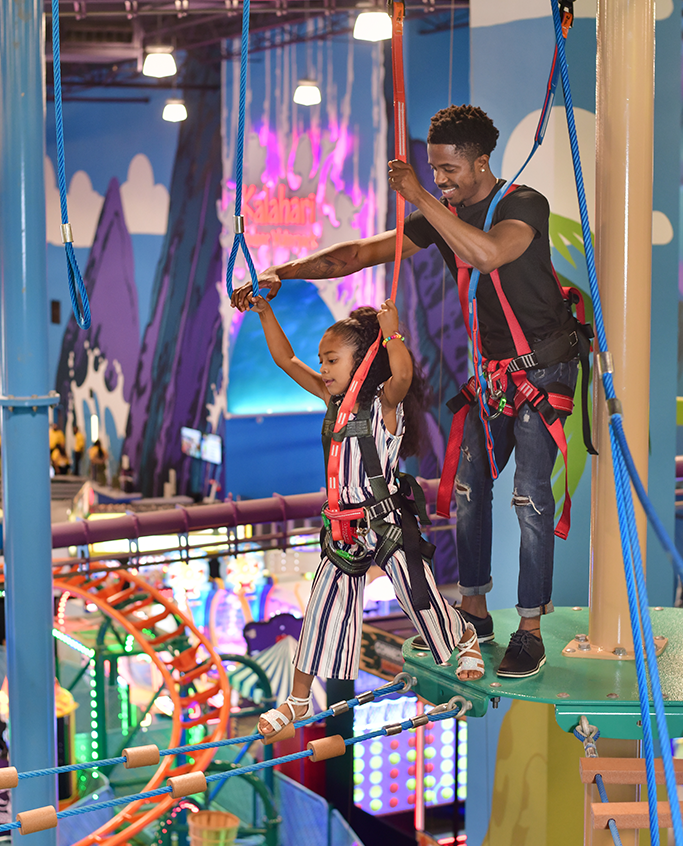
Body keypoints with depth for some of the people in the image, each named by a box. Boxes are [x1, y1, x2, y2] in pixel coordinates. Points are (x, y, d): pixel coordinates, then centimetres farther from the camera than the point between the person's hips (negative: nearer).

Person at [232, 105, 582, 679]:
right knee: (469, 481, 8)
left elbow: (487, 254, -41)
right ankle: (474, 609, 21)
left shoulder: (524, 204, -19)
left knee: (531, 493, -11)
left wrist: (419, 197, -36)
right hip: (490, 366, 7)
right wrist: (281, 274, -11)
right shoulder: (443, 214, 1)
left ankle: (530, 630, -5)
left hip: (543, 366, -7)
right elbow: (362, 252, -2)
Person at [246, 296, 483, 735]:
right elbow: (287, 360, 10)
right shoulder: (334, 399, 6)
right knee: (323, 608, 4)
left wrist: (391, 331, -26)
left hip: (387, 523, -6)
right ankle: (299, 700, 11)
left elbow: (403, 374, -38)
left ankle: (466, 638, 42)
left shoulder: (384, 403, -14)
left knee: (420, 596, 10)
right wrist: (265, 312, 3)